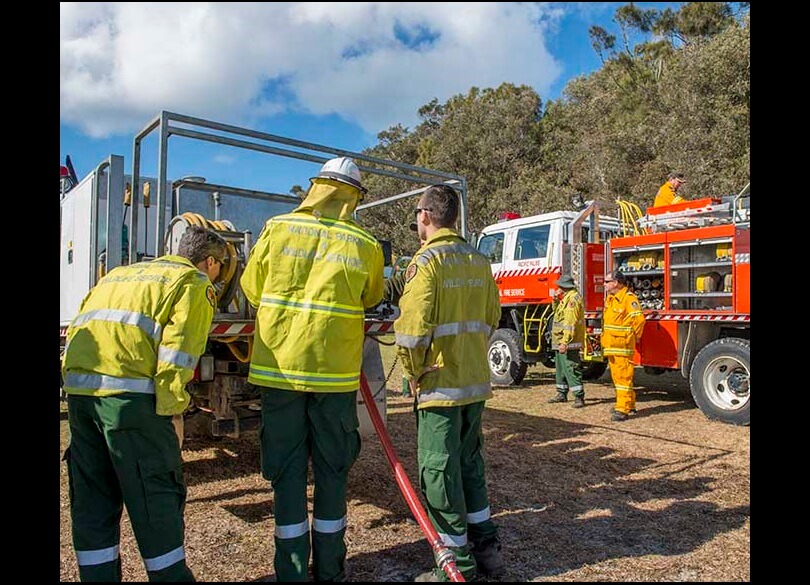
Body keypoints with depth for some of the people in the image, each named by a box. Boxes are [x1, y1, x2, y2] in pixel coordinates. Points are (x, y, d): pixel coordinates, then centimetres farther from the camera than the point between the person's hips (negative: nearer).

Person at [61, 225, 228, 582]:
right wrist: (169, 408, -8)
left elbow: (77, 327, 24)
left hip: (78, 386, 8)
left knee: (92, 499, 16)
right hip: (128, 392, -7)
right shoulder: (195, 282, 6)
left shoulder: (121, 273, 28)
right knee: (157, 496, 4)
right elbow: (178, 345, -9)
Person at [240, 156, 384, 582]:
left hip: (278, 367, 1)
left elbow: (251, 288, 9)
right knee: (332, 471, 13)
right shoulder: (366, 245, -1)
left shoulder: (277, 228, 0)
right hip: (335, 371, 0)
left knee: (287, 471, 10)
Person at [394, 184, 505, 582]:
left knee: (439, 470, 5)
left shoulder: (427, 261, -14)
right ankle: (487, 548, 31)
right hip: (476, 382, 7)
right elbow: (491, 317, 14)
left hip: (440, 383, -7)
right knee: (470, 461, 20)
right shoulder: (479, 261, 8)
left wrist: (413, 373, -7)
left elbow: (413, 328, -21)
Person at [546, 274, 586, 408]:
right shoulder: (566, 297, 16)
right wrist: (556, 300, 11)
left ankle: (579, 397, -9)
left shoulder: (573, 298, -16)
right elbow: (557, 311, 29)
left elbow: (570, 323, -23)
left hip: (569, 342, -11)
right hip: (561, 341, 11)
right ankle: (562, 394, 26)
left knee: (571, 368, -12)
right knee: (560, 368, 17)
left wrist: (565, 342, -27)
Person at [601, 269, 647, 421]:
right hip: (611, 346, 10)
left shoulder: (629, 298, -14)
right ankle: (629, 403, 27)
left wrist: (634, 336, -9)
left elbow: (639, 318, -22)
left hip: (622, 346, -10)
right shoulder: (610, 298, 16)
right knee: (616, 375, 15)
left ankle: (623, 409, -7)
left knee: (623, 376, -8)